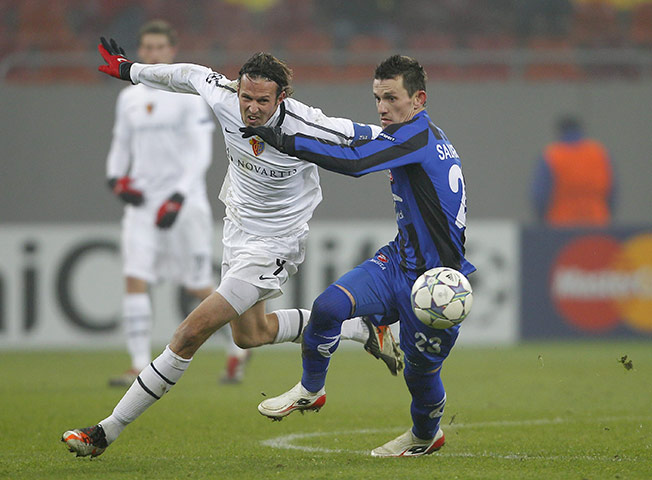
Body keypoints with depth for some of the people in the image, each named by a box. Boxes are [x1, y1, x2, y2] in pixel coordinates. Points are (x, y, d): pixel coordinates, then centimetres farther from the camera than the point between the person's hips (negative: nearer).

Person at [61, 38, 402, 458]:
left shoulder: (305, 128, -30)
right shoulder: (223, 97, -17)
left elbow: (369, 137, -13)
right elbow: (190, 75, 5)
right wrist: (128, 69, 18)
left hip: (273, 246, -7)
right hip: (238, 229, 7)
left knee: (193, 332, -12)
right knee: (249, 333, 25)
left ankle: (108, 431, -5)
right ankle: (362, 329, 40)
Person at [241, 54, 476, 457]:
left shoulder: (417, 134, -20)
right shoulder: (429, 135, 10)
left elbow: (353, 161, -32)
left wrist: (282, 140, -31)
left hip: (433, 279, -8)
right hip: (399, 259, 8)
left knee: (421, 370, 8)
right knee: (330, 306, -15)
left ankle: (427, 434, 38)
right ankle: (311, 389, 3)